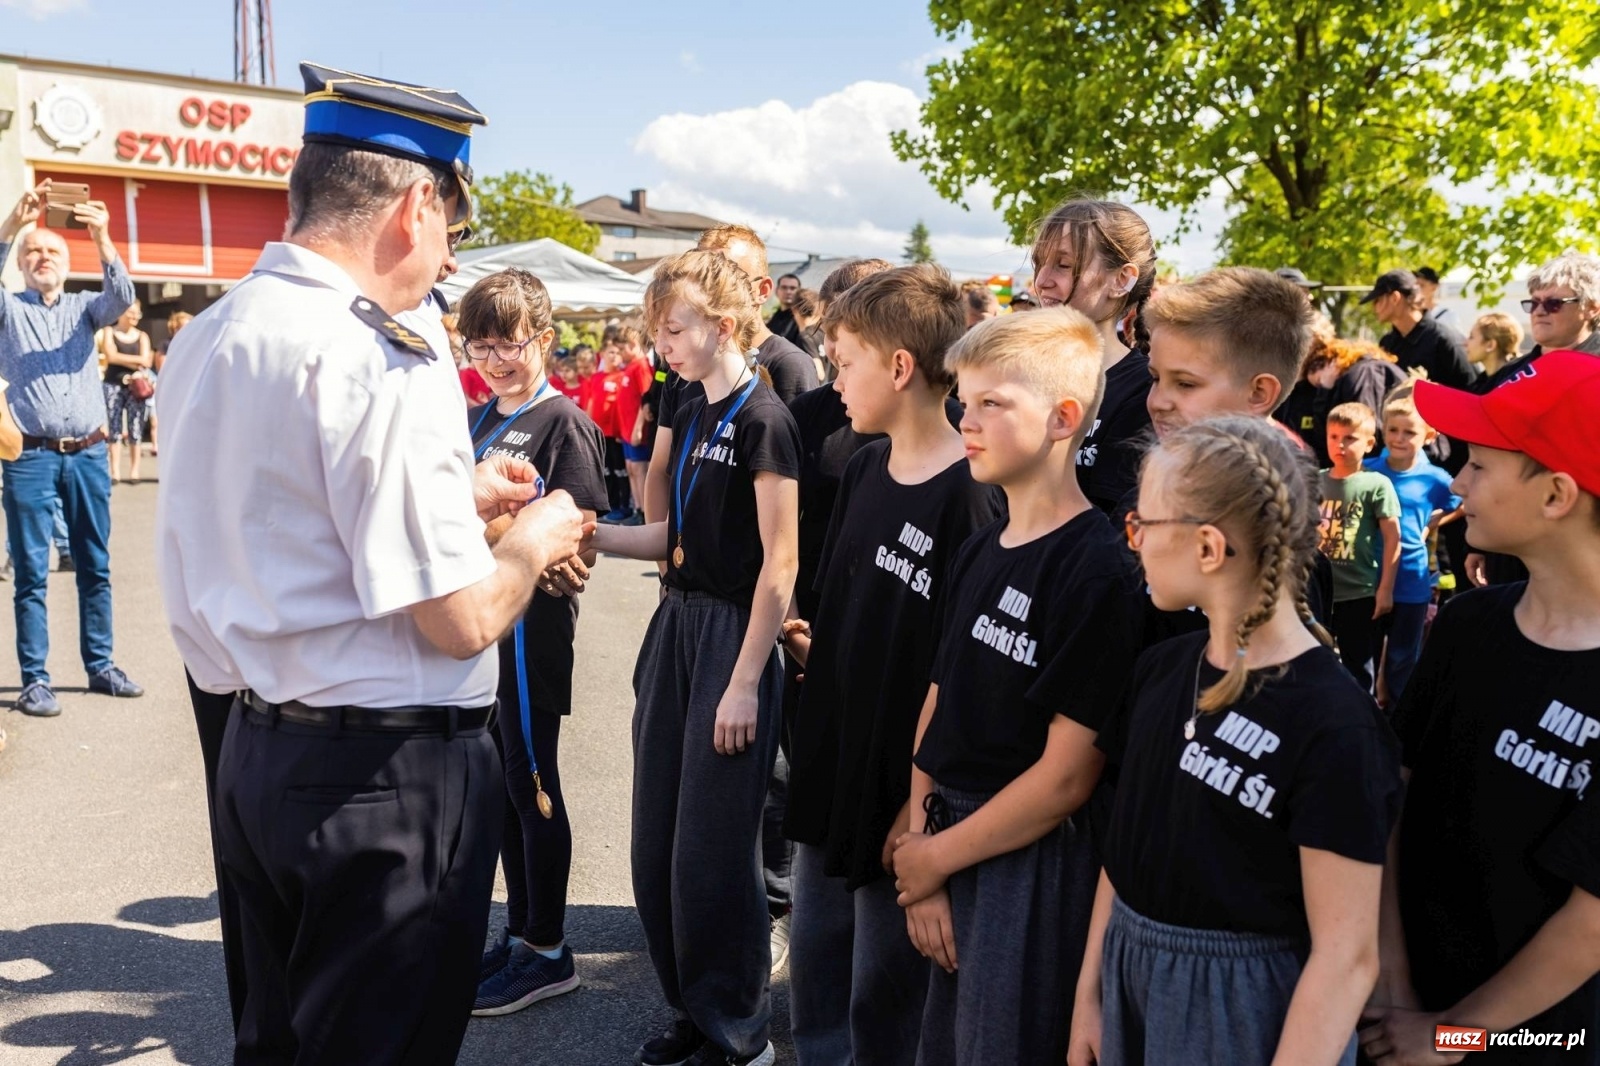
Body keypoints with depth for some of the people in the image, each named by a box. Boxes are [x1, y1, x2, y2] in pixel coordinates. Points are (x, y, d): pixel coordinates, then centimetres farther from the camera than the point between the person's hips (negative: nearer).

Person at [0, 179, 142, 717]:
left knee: (95, 567, 9)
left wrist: (102, 240, -23)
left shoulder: (84, 308, 14)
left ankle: (100, 665, 19)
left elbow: (121, 298, -7)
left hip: (88, 455, 2)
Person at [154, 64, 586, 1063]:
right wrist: (535, 536, -1)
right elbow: (460, 621, -21)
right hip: (390, 777, -8)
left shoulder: (207, 337, 6)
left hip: (253, 748, 9)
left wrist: (455, 494, 19)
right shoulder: (386, 358, -21)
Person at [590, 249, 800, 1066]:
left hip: (733, 635, -8)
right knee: (657, 842, 13)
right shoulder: (691, 416, 12)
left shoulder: (763, 419, -13)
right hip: (676, 627, 8)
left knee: (712, 847, 0)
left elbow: (781, 563, -15)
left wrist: (745, 683, -17)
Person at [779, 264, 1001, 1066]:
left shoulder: (970, 497, -19)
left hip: (903, 794, -7)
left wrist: (924, 804, -18)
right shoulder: (864, 468, 6)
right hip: (830, 772, 8)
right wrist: (814, 647, 3)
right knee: (813, 988, 21)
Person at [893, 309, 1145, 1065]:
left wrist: (937, 856, -10)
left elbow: (1067, 775, -19)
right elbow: (937, 707, 6)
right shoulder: (977, 553, 7)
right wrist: (922, 855, -3)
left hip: (1033, 863, -7)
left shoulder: (1101, 570, -17)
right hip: (946, 851, 7)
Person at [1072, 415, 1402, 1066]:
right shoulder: (1161, 669, 0)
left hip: (1242, 1010, -6)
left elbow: (1347, 955, -20)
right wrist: (1089, 992, 9)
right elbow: (1126, 844, 7)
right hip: (1129, 982, 6)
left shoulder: (1333, 726, -22)